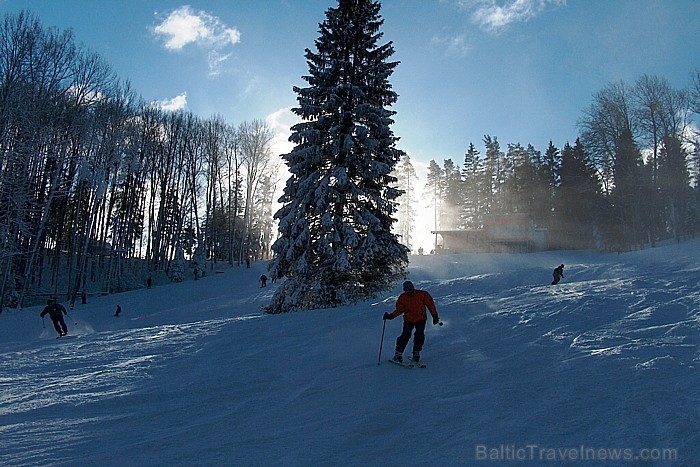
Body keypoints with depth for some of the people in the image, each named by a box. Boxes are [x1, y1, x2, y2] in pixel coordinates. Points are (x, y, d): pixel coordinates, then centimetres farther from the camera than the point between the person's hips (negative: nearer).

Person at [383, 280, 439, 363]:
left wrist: (435, 316, -2)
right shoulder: (402, 298, -2)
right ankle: (398, 354, -3)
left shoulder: (422, 294, -8)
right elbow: (399, 309, 3)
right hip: (408, 320, 1)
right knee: (405, 336, -11)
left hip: (421, 319, -1)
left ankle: (416, 353, 5)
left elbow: (430, 304, -1)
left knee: (419, 335, -13)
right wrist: (391, 316, -12)